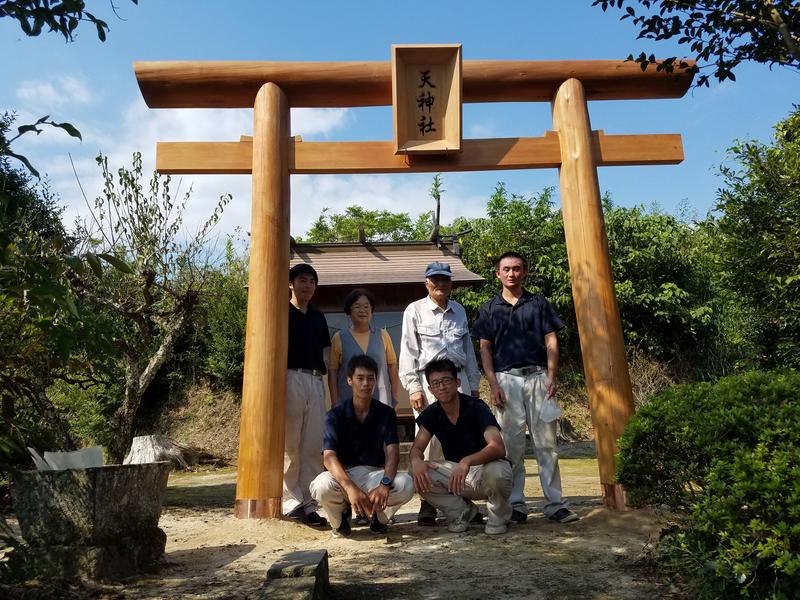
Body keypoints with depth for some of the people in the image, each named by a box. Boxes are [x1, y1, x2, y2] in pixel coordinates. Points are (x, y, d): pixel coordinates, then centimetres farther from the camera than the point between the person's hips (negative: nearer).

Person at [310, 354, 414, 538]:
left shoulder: (386, 413, -2)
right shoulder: (336, 414, -8)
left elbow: (392, 452, -13)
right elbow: (329, 457, -20)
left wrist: (385, 483, -36)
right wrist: (351, 488, -40)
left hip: (375, 473, 2)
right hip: (343, 474, -1)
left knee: (406, 484, -29)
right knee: (322, 485, -35)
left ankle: (377, 514, 6)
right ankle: (341, 517, 3)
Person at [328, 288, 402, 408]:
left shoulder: (383, 335, 10)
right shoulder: (339, 338, 5)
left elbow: (392, 366, 11)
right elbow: (332, 371, 4)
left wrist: (395, 398, 6)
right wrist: (334, 402, -1)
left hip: (381, 400, 1)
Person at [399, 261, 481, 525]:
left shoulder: (459, 311, 15)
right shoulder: (414, 310, 3)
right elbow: (408, 352, -1)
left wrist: (474, 385, 15)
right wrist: (413, 387, -8)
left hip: (458, 378, 4)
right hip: (428, 379, -3)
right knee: (429, 440, -6)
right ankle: (428, 502, 4)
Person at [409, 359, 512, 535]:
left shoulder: (476, 408, -20)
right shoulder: (431, 414, -3)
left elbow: (498, 447, -32)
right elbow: (417, 448, -3)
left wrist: (467, 461, -50)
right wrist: (416, 461, -29)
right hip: (456, 473, 4)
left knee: (496, 471, -39)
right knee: (420, 477, -22)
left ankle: (498, 517, -3)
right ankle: (462, 511, 5)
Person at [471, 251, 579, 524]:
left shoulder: (539, 303, 10)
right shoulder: (489, 309, 9)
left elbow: (551, 340, 6)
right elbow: (485, 349, 6)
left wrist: (552, 377, -5)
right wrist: (493, 384, -4)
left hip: (538, 376, 0)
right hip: (506, 380, 0)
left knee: (546, 443, 2)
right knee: (512, 445, 4)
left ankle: (555, 503, 9)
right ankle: (516, 504, 12)